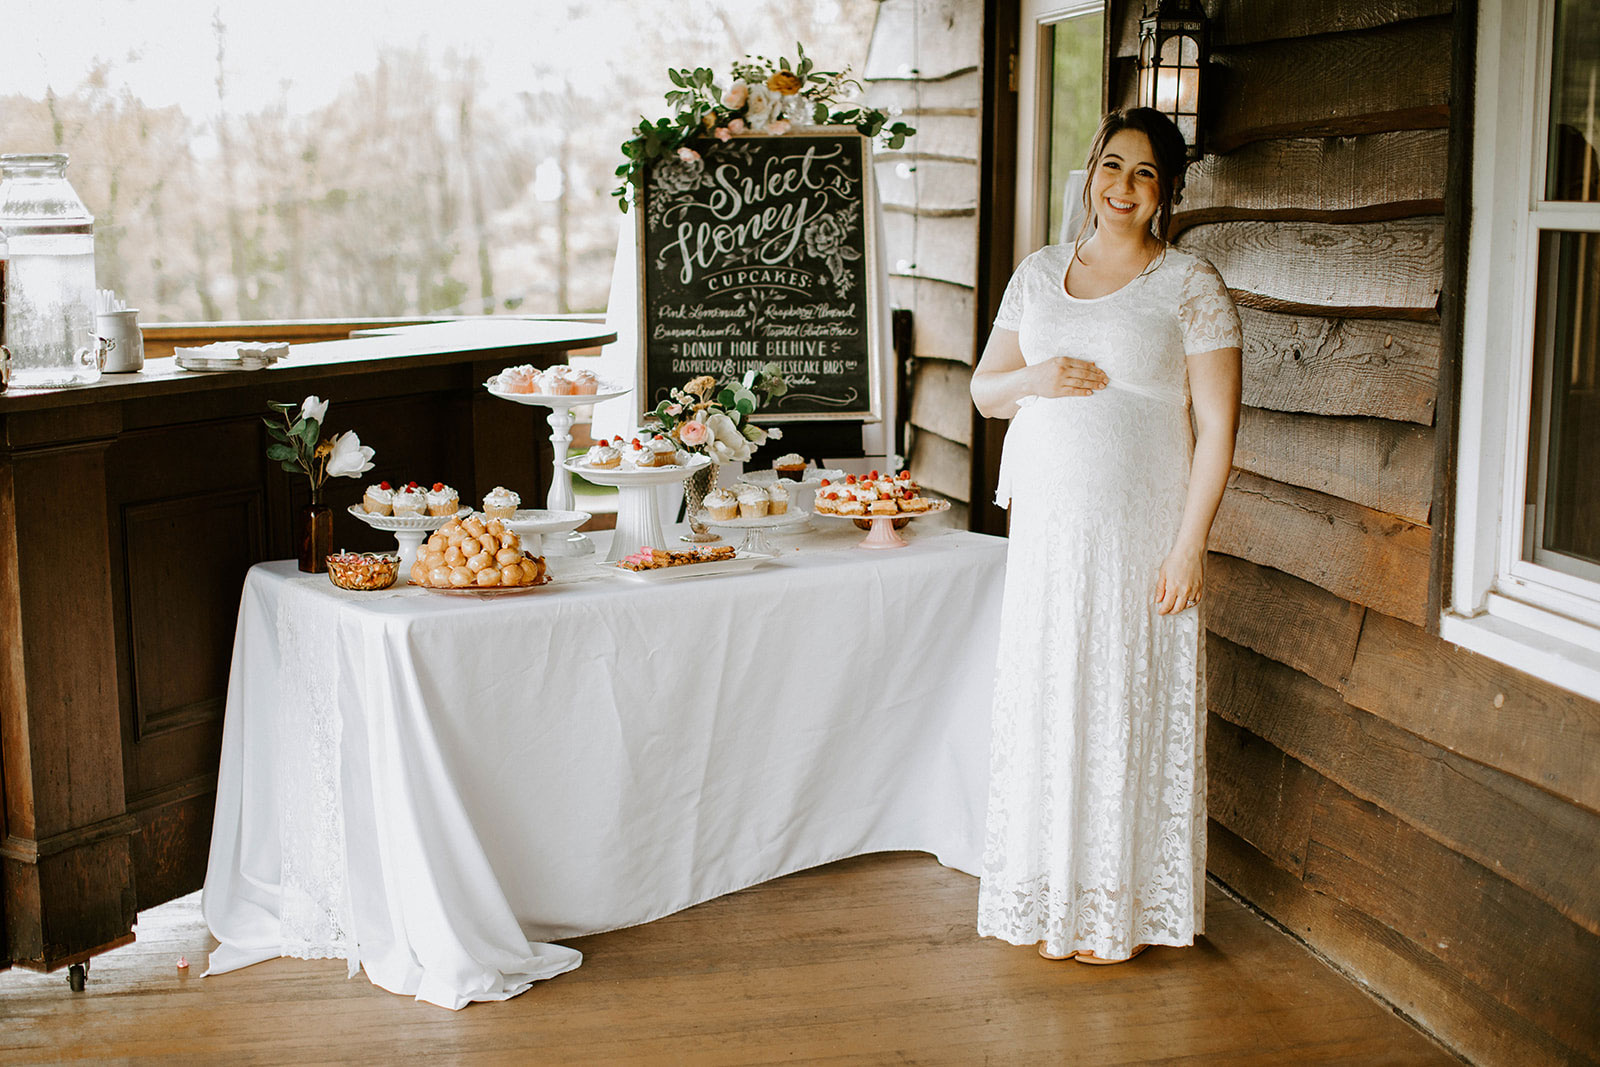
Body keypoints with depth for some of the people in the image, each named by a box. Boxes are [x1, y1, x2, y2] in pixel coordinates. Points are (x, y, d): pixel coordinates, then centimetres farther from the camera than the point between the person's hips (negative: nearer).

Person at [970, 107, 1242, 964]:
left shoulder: (1190, 285, -4)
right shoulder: (1038, 274, 10)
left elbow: (1216, 426, -8)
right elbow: (984, 388, 16)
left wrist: (1189, 543, -14)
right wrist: (1034, 380, -7)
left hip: (1138, 531, -4)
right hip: (1045, 525, 5)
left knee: (1126, 704, 1)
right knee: (1041, 700, 8)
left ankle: (1117, 908, 16)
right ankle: (1048, 898, 23)